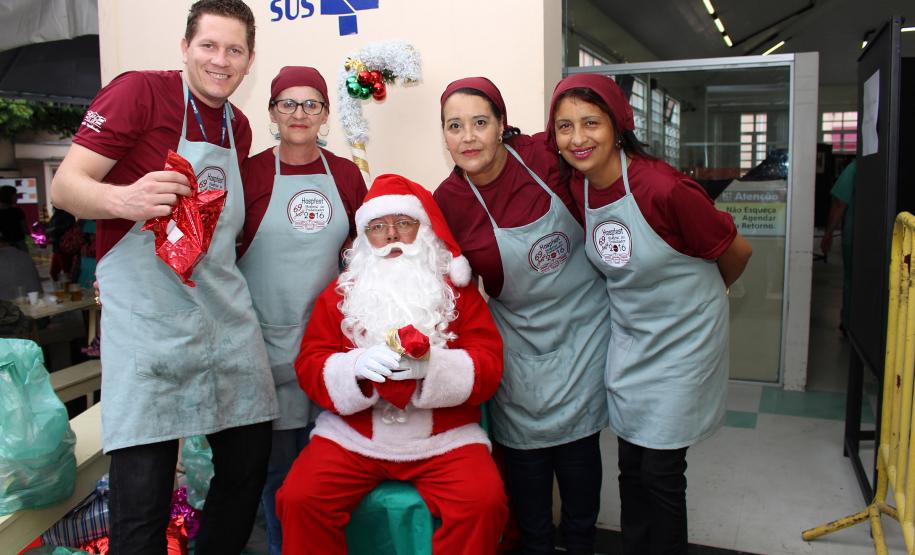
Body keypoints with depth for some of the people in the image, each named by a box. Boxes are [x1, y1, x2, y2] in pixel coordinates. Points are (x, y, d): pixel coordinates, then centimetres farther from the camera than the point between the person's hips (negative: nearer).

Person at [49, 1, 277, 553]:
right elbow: (65, 185, -11)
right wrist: (123, 199, -31)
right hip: (149, 318, -6)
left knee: (250, 464, 10)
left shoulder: (239, 128, 14)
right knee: (143, 498, -5)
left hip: (227, 314, 7)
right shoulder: (140, 91, -5)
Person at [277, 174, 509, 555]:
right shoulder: (340, 292, 7)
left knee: (483, 501, -25)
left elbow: (489, 366, -3)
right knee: (299, 498, -21)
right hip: (353, 435, 1)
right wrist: (355, 366, -21)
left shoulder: (458, 290, 5)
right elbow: (309, 366, 1)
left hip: (444, 438, -1)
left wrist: (431, 364, -23)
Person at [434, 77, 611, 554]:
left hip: (582, 325, 0)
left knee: (577, 443, 11)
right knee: (525, 447, 9)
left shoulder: (546, 156, -15)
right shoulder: (447, 202, -12)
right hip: (521, 340, 0)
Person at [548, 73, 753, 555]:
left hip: (683, 340, -5)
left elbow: (737, 251, -9)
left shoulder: (663, 188, -25)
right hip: (628, 339, 5)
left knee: (661, 472, 3)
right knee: (631, 466, 13)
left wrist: (696, 295, 7)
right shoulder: (578, 187, -6)